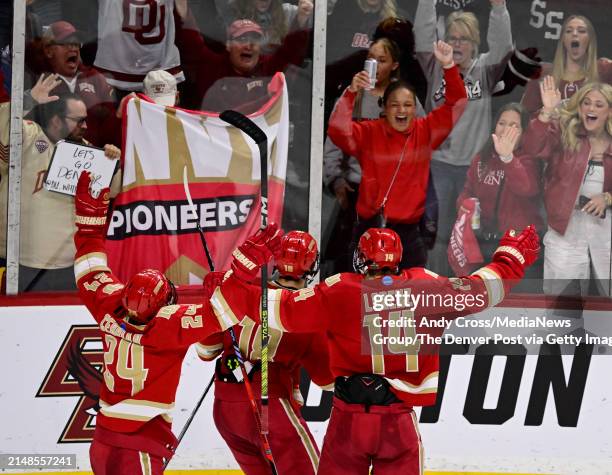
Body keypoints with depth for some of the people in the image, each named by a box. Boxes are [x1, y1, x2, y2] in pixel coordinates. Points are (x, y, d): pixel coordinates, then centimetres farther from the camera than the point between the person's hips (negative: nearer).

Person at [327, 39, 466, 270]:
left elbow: (456, 104, 1)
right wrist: (351, 92, -29)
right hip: (370, 229, -2)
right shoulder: (369, 132, -1)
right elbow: (338, 130, -16)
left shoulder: (425, 131, 5)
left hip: (408, 232, 2)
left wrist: (448, 66, -14)